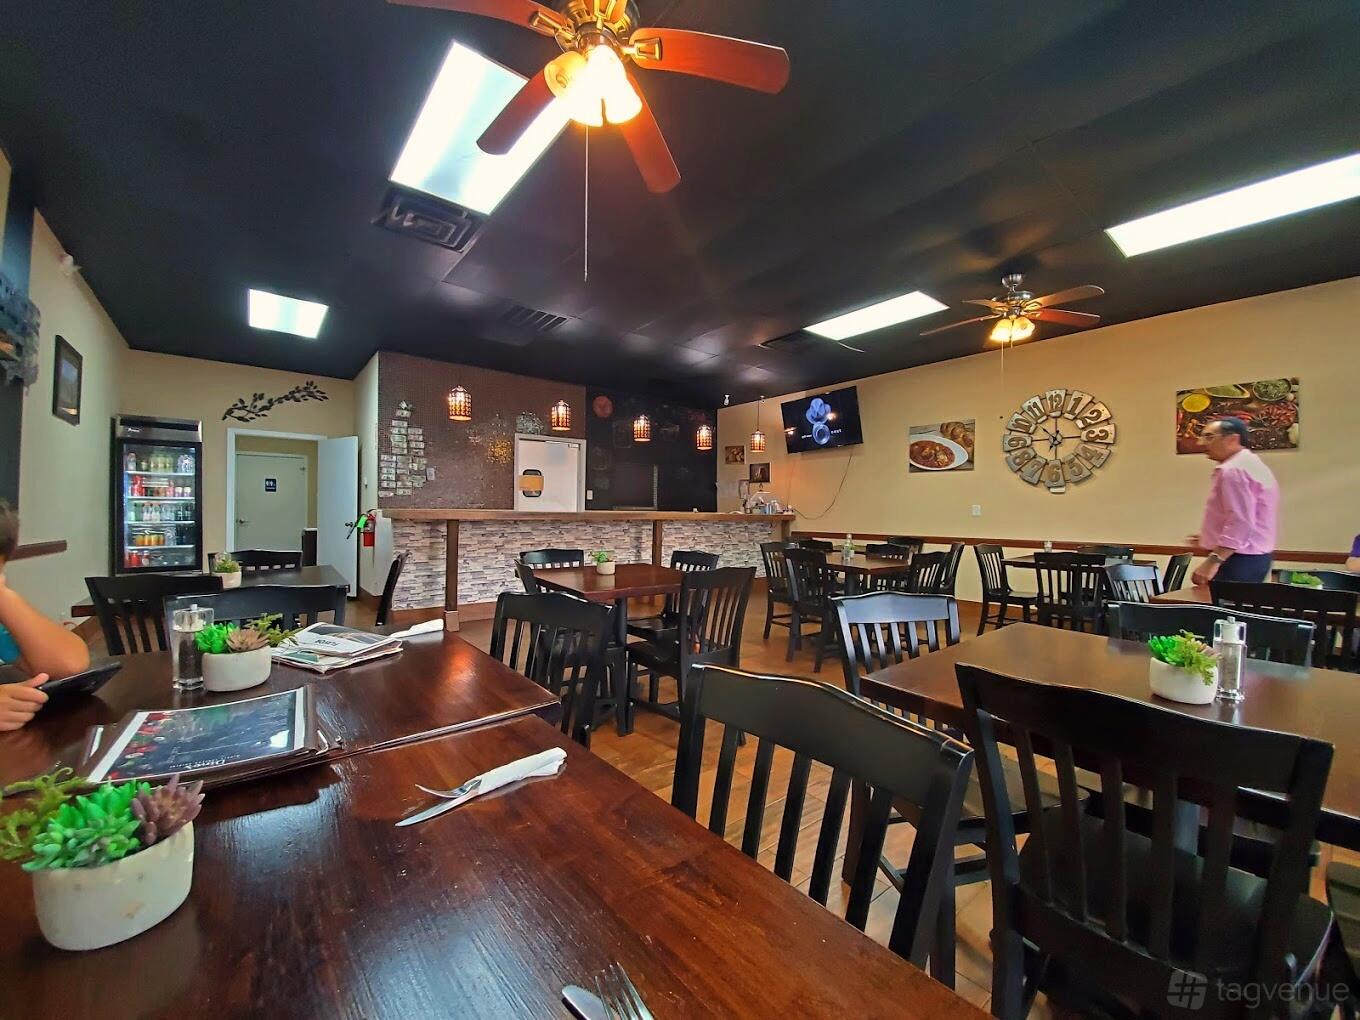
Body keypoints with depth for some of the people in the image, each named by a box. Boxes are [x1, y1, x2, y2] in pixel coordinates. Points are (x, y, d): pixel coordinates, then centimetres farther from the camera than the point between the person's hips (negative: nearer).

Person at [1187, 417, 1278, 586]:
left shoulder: (1234, 470, -15)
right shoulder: (1253, 464, 19)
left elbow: (1240, 523, -25)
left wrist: (1213, 561, -28)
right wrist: (1215, 541, 29)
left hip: (1239, 559, -11)